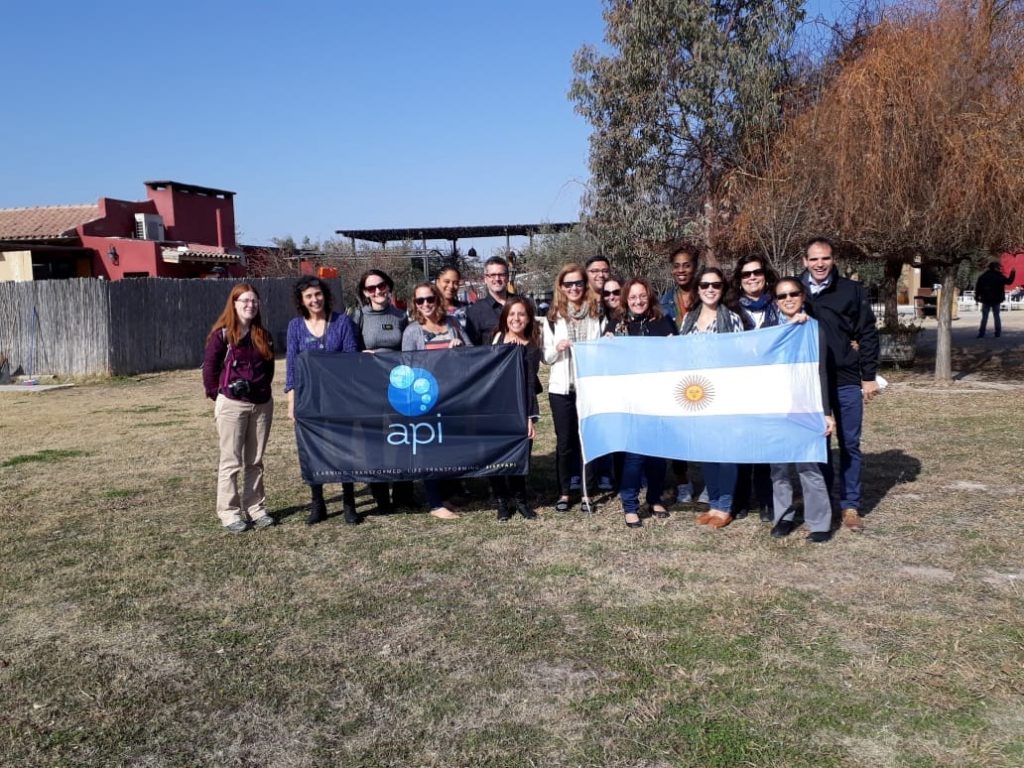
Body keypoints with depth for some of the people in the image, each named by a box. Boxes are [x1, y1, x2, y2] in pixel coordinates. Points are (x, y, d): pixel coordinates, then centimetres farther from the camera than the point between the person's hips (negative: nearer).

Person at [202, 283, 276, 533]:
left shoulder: (263, 335, 9)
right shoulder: (222, 334, -7)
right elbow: (209, 367, -5)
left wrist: (263, 387, 8)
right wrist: (216, 393, -3)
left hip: (262, 404, 5)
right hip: (232, 404, -5)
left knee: (255, 461, 11)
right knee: (231, 461, 0)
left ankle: (256, 508, 18)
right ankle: (229, 513, 6)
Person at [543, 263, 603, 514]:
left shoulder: (596, 314, 5)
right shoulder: (553, 317, 5)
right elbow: (546, 358, 6)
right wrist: (557, 348, -14)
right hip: (561, 387, 0)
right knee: (564, 441, 6)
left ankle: (587, 494, 15)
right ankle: (563, 493, 17)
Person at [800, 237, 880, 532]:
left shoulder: (852, 290, 0)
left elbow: (868, 333, 1)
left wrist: (869, 376, -1)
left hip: (847, 381, 0)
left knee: (850, 444, 5)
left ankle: (850, 506, 15)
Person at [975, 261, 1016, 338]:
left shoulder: (983, 276, 1)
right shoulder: (999, 277, -5)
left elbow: (978, 287, 0)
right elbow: (1009, 281, 4)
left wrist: (977, 297, 7)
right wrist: (1013, 274, 19)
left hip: (986, 300, 1)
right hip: (996, 300, -1)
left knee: (984, 317, 1)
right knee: (996, 316, 8)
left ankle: (981, 333, -5)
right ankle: (998, 333, 7)